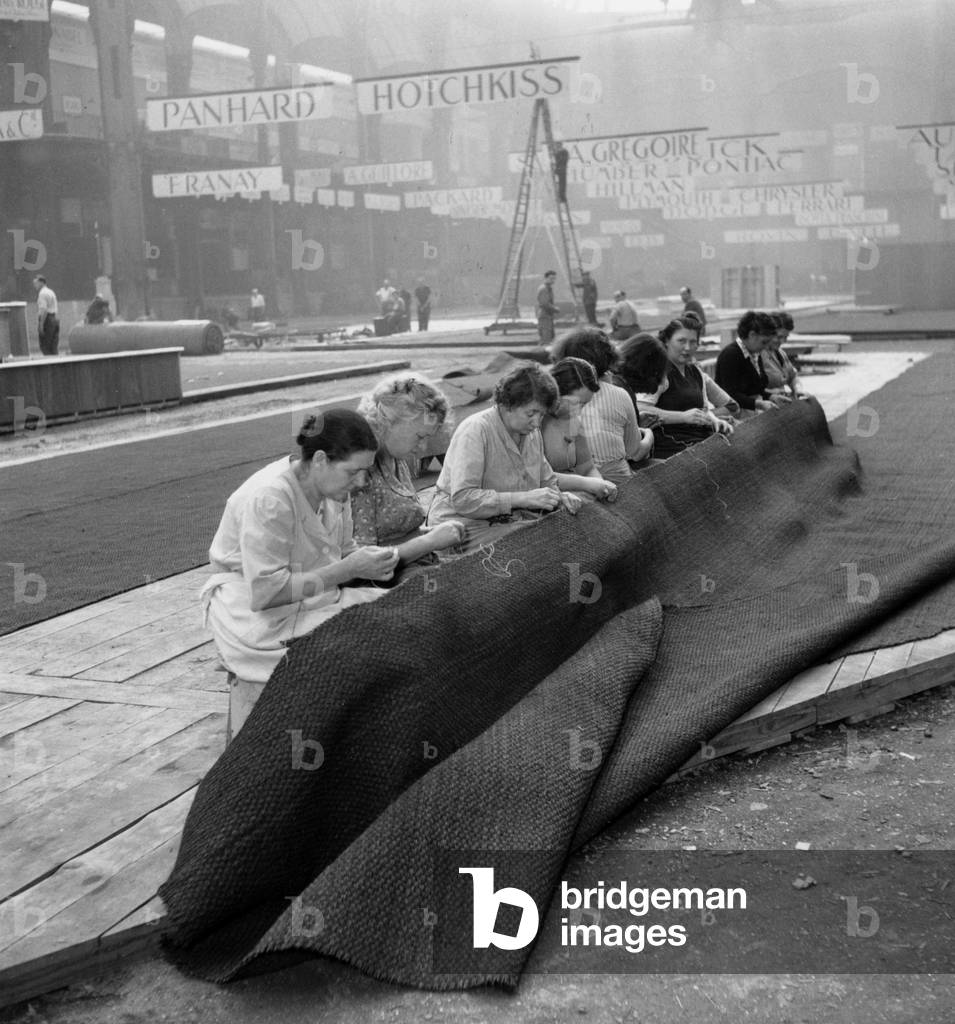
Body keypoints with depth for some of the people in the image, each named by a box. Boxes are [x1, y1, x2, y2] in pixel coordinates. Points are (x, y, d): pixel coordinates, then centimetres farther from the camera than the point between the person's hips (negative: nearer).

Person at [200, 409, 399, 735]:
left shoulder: (334, 488, -1)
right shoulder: (268, 498, -25)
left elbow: (343, 551, 10)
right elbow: (264, 593, -27)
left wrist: (369, 559, -15)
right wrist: (348, 569, -26)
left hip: (311, 598, 8)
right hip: (256, 616, -7)